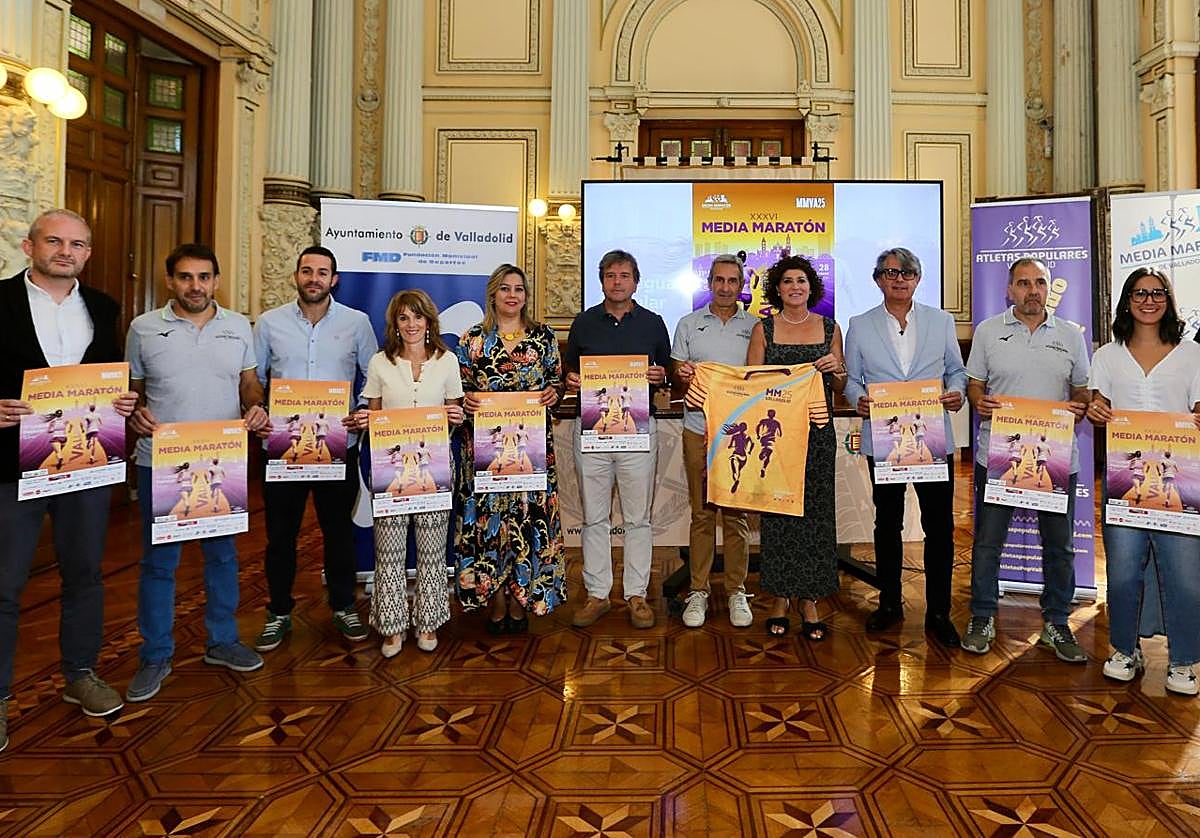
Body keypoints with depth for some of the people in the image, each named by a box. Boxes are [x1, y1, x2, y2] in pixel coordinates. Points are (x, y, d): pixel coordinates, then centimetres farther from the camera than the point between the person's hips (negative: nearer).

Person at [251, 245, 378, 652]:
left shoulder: (357, 322, 1)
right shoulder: (269, 323, 4)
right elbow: (252, 381, 9)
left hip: (338, 445, -1)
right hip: (283, 444, 1)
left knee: (339, 530, 11)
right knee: (280, 532, 10)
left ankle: (343, 607, 29)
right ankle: (278, 613, 28)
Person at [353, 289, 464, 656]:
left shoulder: (447, 360, 6)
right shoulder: (379, 363, 6)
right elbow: (373, 413, 12)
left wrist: (456, 417, -10)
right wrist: (363, 421, -10)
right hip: (389, 464, 0)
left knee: (431, 548, 5)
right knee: (389, 549, 2)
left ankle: (427, 622, 22)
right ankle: (393, 625, 17)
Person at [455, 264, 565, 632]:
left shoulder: (543, 336, 9)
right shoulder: (473, 338, 7)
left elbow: (557, 381, 13)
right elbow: (460, 387, 9)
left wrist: (552, 393, -8)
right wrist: (466, 398, -12)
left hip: (532, 440, 1)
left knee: (528, 512, 1)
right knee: (488, 512, 1)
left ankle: (521, 599, 16)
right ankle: (494, 602, 14)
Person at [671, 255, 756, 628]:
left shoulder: (755, 327, 10)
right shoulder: (688, 324, 11)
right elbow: (675, 375, 11)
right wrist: (683, 376, -13)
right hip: (699, 428, 0)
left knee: (737, 512, 3)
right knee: (701, 512, 3)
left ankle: (737, 591, 14)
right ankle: (698, 590, 12)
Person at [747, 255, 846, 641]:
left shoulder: (830, 328, 10)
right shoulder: (763, 329, 6)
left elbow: (840, 388, 11)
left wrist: (836, 369, -8)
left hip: (817, 432, 1)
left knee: (815, 510, 3)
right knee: (777, 511, 2)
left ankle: (810, 601, 14)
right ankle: (781, 597, 15)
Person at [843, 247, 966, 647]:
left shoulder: (941, 321, 8)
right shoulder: (860, 326, 6)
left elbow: (956, 370, 12)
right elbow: (851, 378, 8)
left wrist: (956, 392, -9)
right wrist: (858, 399, -13)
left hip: (934, 440, 0)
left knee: (940, 526, 2)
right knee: (887, 524, 11)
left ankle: (938, 613, 16)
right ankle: (889, 603, 26)